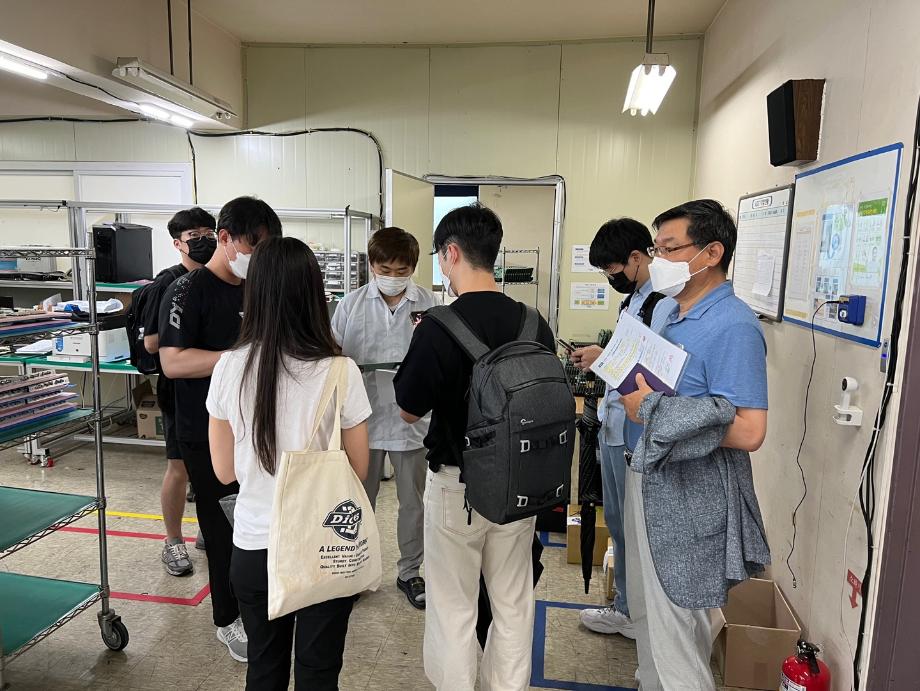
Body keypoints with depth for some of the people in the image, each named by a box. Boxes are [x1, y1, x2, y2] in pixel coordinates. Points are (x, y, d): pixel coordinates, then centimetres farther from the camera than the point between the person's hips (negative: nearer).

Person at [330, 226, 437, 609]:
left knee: (413, 503, 14)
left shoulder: (429, 304, -6)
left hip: (411, 418, -1)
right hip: (363, 417, 1)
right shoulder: (351, 304, -1)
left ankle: (410, 571, 35)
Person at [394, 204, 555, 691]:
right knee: (513, 604, 20)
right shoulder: (535, 323, -5)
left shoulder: (438, 327, -20)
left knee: (454, 607, 14)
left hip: (457, 484, -4)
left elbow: (409, 411, -8)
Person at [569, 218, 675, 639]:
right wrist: (597, 358, 6)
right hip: (613, 427, 10)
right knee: (617, 522, 19)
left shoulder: (665, 304, -18)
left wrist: (606, 358, -16)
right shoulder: (633, 299, 13)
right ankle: (626, 607, 36)